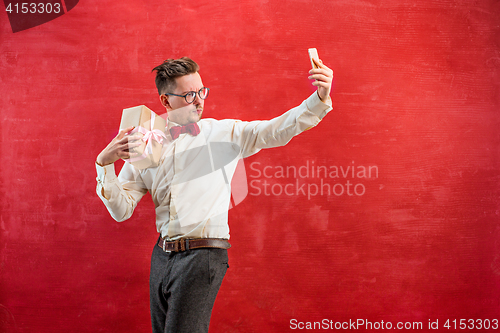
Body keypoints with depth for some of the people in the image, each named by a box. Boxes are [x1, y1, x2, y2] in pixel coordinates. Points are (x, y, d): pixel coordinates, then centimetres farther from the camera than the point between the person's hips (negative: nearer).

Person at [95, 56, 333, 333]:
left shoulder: (223, 133, 1)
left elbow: (278, 130, -12)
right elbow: (121, 210, 6)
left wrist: (320, 99, -27)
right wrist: (104, 164, -9)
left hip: (203, 255, -4)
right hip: (163, 255, 5)